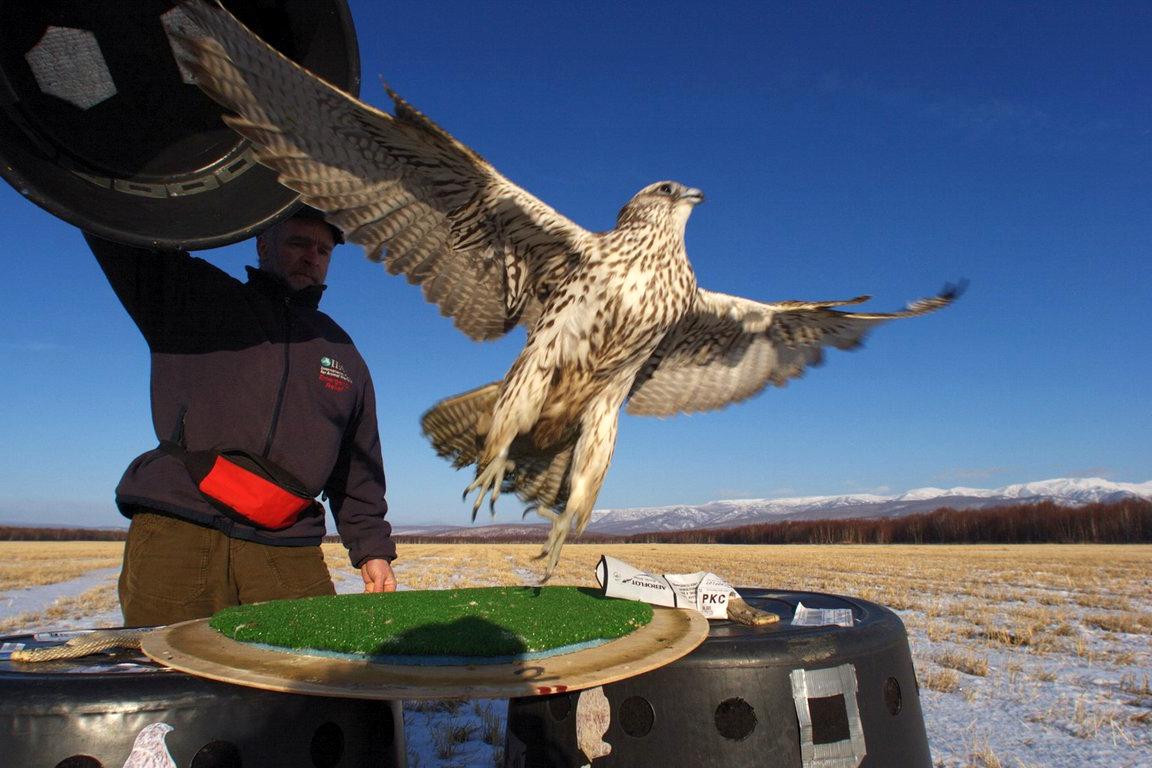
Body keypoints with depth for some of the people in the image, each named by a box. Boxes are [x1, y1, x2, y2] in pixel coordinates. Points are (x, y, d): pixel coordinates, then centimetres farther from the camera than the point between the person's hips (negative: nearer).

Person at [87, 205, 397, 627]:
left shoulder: (342, 351, 21)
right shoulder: (193, 296, 12)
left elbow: (359, 468, 22)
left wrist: (372, 549, 15)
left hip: (290, 554, 3)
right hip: (174, 534, -2)